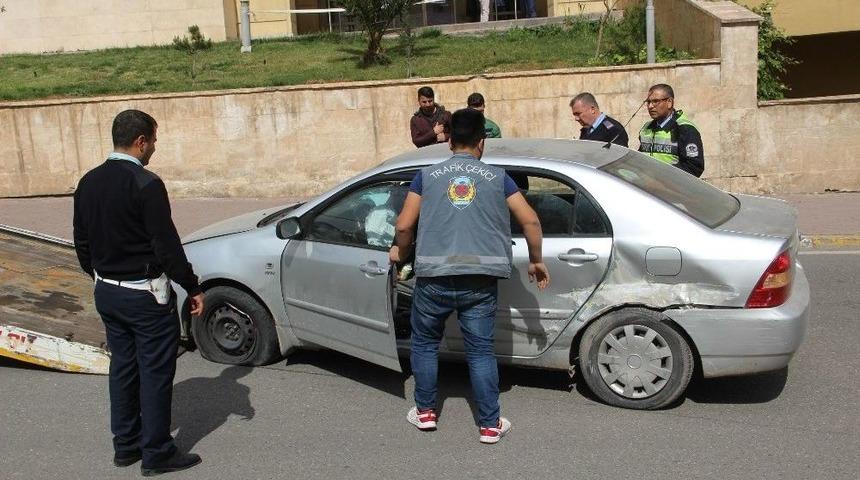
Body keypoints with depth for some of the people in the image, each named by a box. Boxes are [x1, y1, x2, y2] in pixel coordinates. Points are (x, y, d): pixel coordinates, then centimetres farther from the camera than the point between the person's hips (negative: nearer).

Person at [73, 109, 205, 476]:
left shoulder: (88, 183, 5)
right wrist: (193, 288, -10)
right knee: (155, 372, 3)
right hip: (145, 295, -8)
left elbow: (81, 241, 13)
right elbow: (166, 245, -19)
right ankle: (157, 454, 12)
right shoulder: (146, 184, -19)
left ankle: (125, 446, 28)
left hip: (106, 292, 8)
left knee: (122, 367, 18)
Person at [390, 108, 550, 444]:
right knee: (481, 351, 11)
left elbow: (404, 226, 3)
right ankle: (490, 425, 16)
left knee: (425, 343, 20)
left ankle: (425, 412, 29)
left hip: (434, 277, 0)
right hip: (481, 280, 1)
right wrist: (536, 261, 19)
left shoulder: (428, 175, 8)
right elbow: (531, 221, 6)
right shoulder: (497, 176, 10)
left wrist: (400, 252, 23)